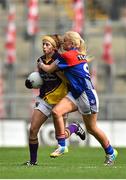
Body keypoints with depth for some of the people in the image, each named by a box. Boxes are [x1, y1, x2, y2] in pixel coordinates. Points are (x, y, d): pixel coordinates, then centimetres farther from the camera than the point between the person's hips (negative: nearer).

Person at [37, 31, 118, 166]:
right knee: (56, 111, -11)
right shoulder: (80, 54, 12)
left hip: (86, 94, -9)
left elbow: (49, 69, -8)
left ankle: (110, 152, 20)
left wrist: (40, 65, 12)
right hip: (75, 93, 9)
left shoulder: (67, 56, -14)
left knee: (91, 128, 3)